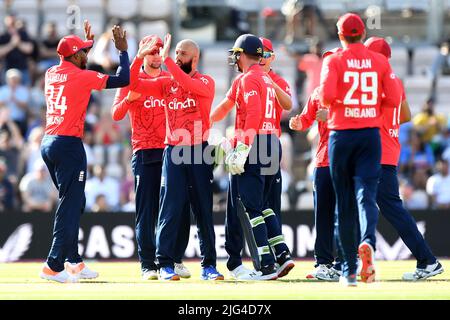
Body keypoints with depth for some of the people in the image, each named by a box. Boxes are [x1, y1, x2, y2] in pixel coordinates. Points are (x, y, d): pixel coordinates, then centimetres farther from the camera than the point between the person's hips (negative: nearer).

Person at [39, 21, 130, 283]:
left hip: (49, 143, 8)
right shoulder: (82, 76, -10)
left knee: (75, 203, 19)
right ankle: (54, 266, -13)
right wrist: (123, 50, 3)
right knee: (70, 206, -7)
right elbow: (123, 79, -9)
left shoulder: (51, 74, 11)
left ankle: (74, 262, 22)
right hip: (69, 145, -8)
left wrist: (88, 41, 39)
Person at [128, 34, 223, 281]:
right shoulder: (166, 83, 10)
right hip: (173, 151, 2)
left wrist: (165, 59, -22)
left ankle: (208, 265, 8)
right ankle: (165, 264, -2)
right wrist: (139, 57, -6)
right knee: (170, 207, -4)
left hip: (199, 151, -2)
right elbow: (133, 84, 4)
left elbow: (189, 85, -22)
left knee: (203, 210, 3)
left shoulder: (206, 82, 0)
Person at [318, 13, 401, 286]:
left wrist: (326, 102, 6)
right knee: (366, 195, -7)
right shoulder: (380, 61, 5)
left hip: (341, 136, -1)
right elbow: (394, 100, -1)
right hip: (371, 134, 1)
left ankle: (349, 270, 10)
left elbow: (326, 95, -17)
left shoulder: (334, 61, -2)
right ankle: (368, 242, -39)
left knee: (344, 202, 7)